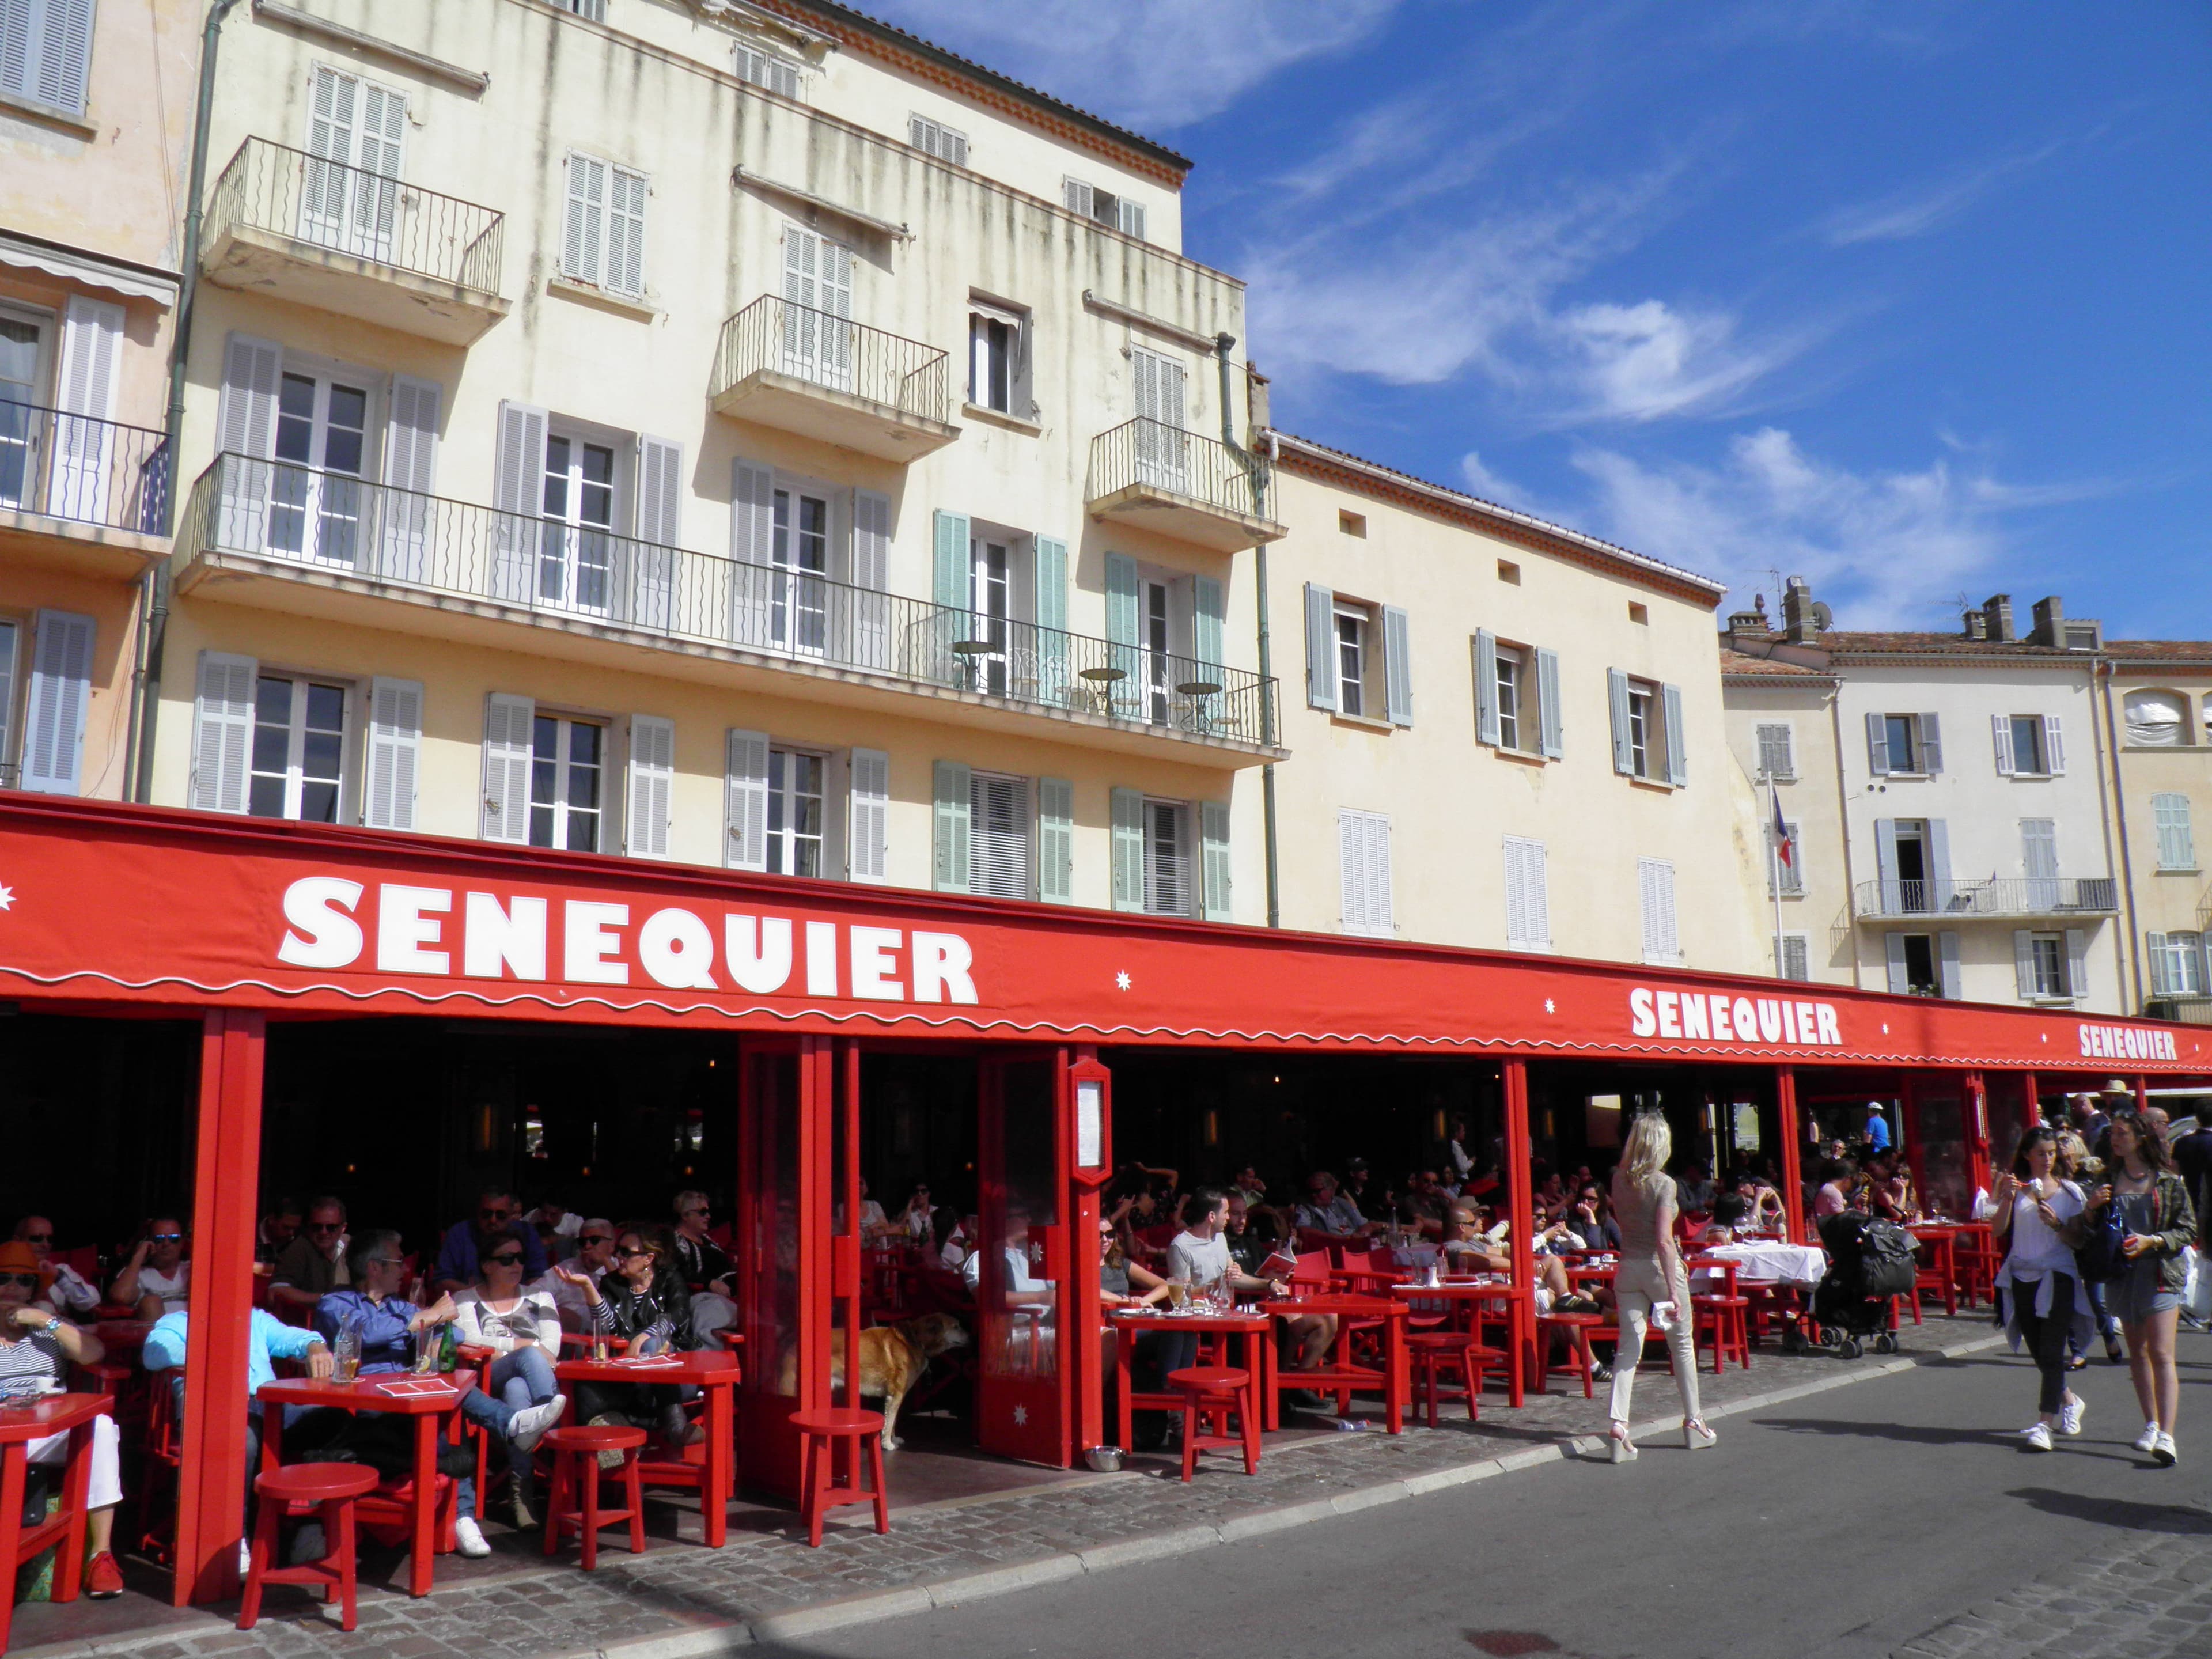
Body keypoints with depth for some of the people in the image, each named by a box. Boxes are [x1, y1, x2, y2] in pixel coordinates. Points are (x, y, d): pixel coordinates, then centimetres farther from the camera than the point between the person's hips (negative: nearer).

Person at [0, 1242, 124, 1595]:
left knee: (102, 1425, -32)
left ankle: (101, 1553, -31)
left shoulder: (47, 1328, 19)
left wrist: (46, 1319, -1)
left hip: (51, 1438, 2)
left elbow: (94, 1353, 1)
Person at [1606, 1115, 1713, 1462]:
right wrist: (1673, 1291, -19)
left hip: (1628, 1267, 4)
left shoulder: (1619, 1180, 0)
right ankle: (1693, 1422, 27)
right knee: (1682, 1344, 14)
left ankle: (1618, 1423, -9)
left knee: (1630, 1346, 3)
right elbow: (1664, 1242, -19)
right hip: (1660, 1267, -4)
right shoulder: (1663, 1184, -15)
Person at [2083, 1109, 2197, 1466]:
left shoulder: (2169, 1181, -3)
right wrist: (2091, 1209, -6)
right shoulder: (2110, 1179, 8)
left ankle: (2166, 1436, -14)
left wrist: (2152, 1241, -17)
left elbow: (2188, 1230, -3)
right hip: (2121, 1273, 5)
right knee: (2137, 1353, 12)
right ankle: (2151, 1424, 24)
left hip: (2160, 1274, -5)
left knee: (2161, 1355, -11)